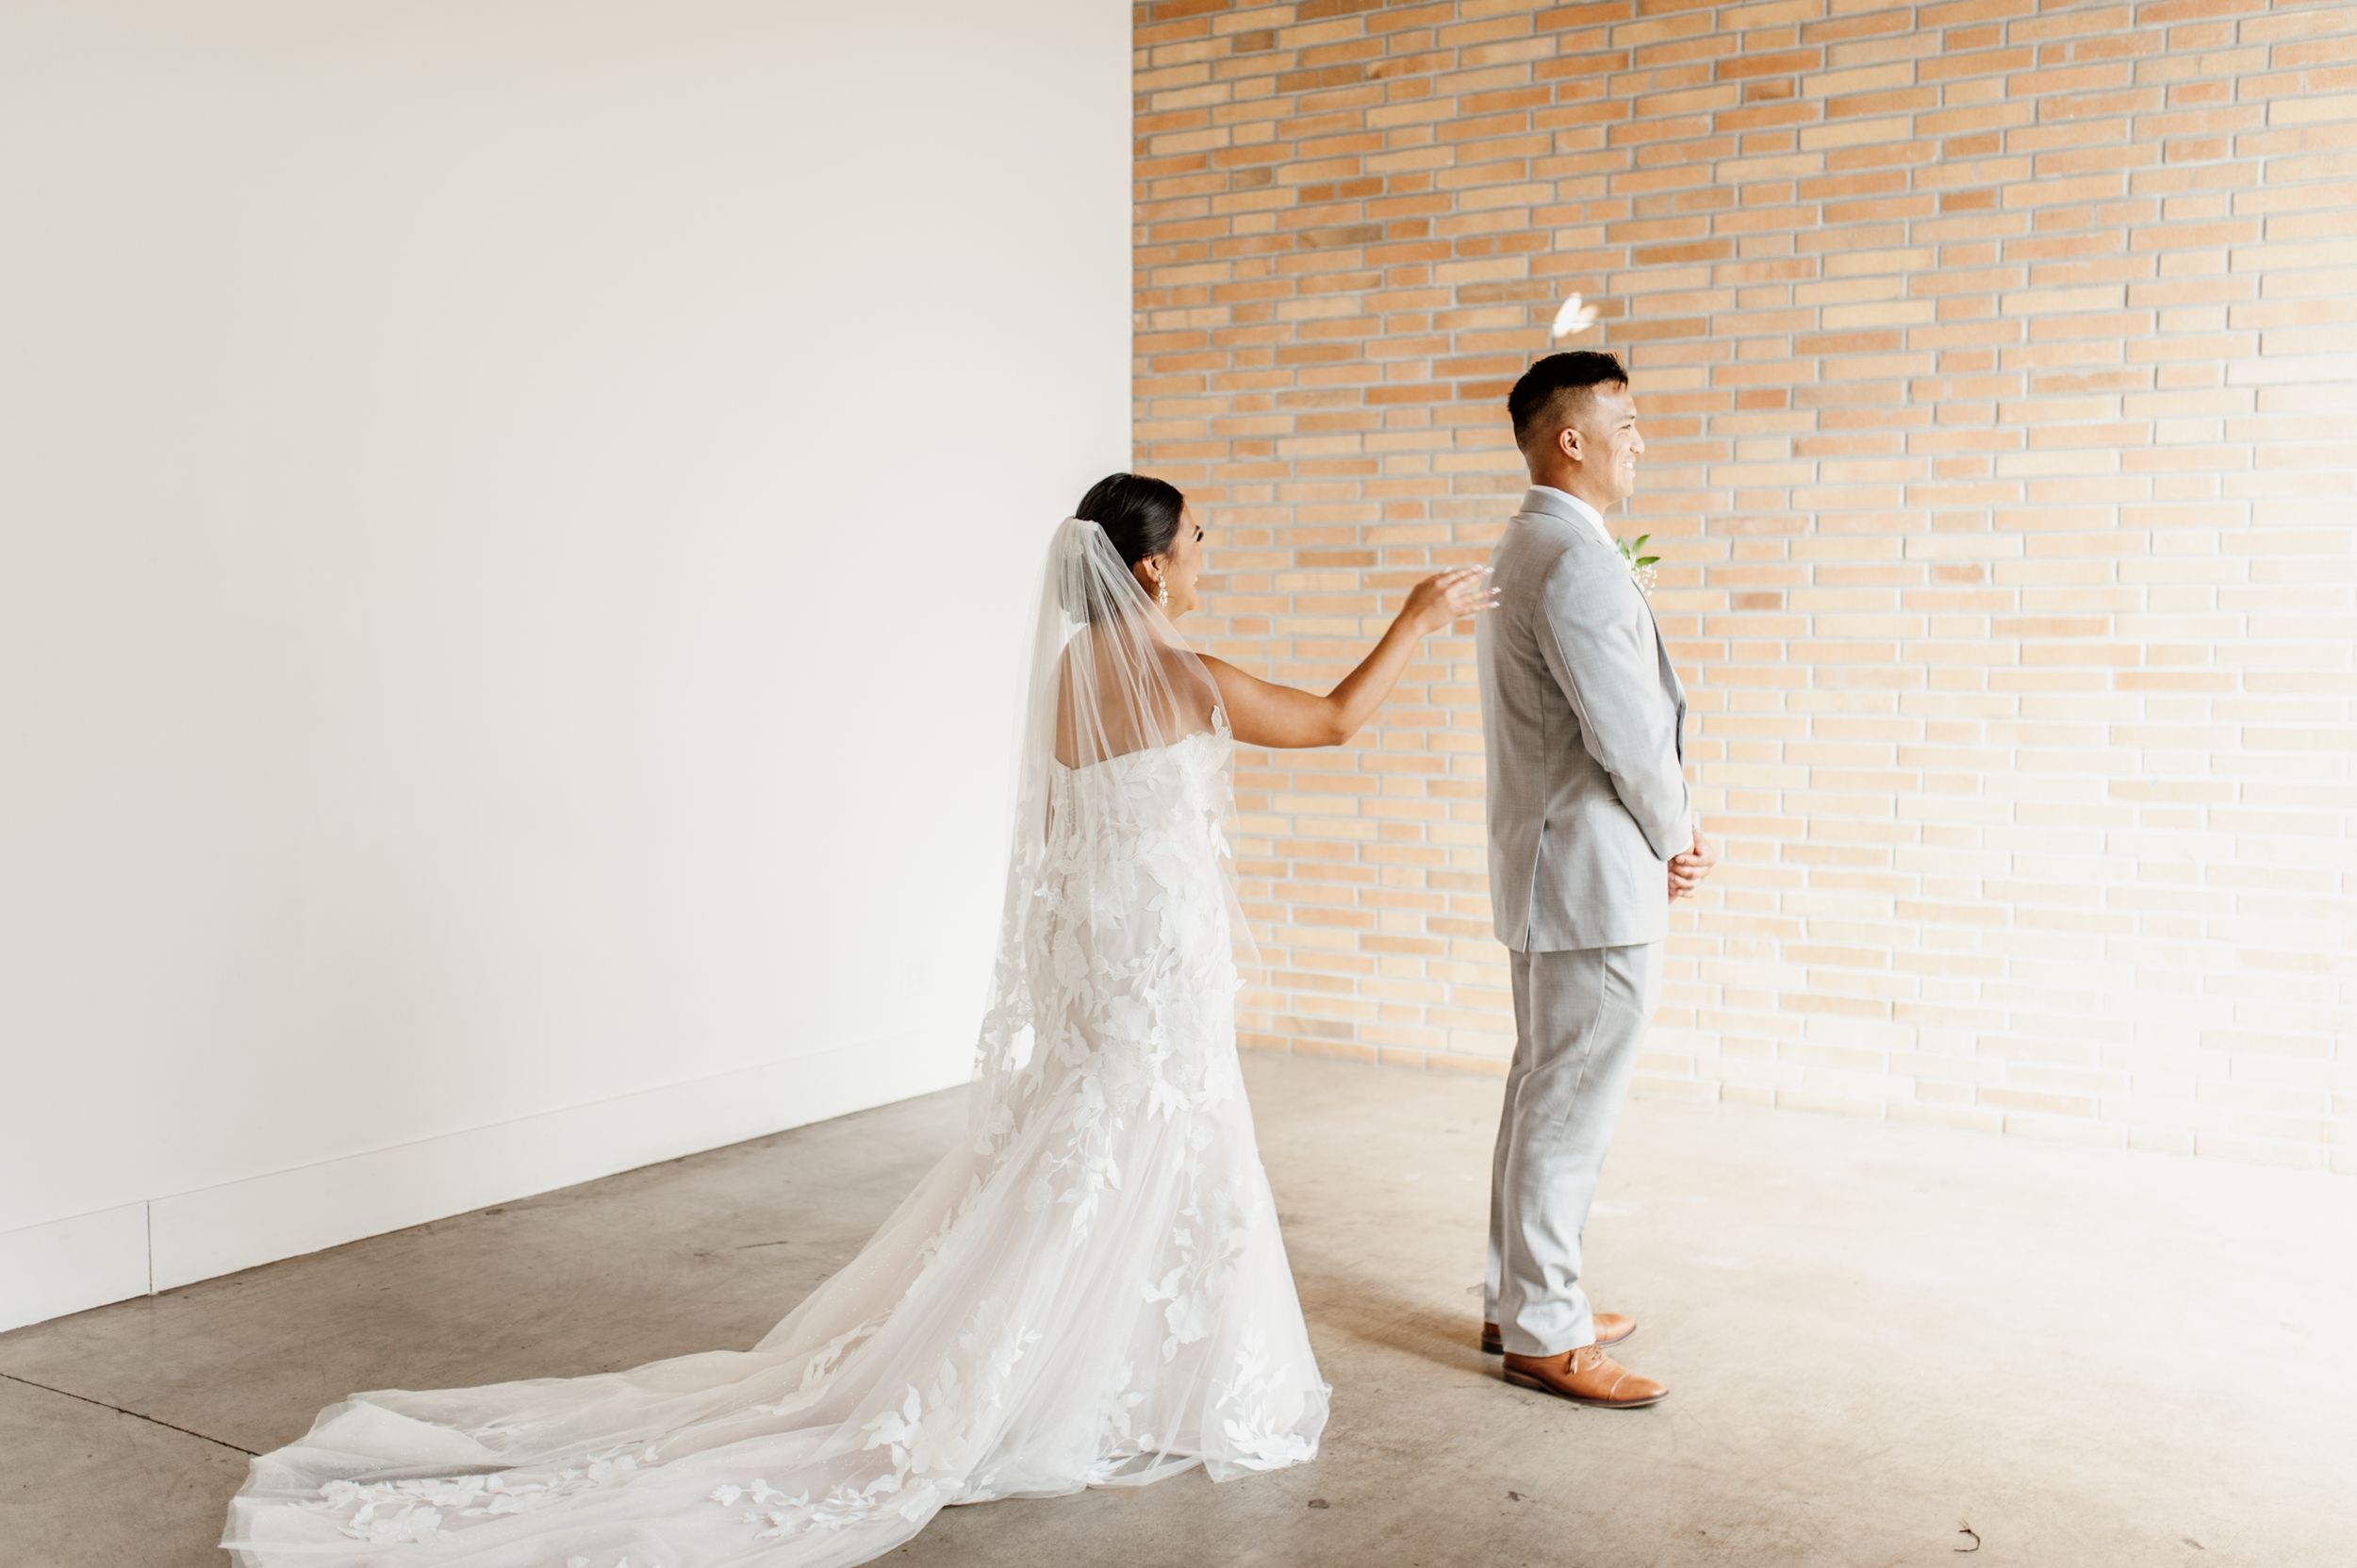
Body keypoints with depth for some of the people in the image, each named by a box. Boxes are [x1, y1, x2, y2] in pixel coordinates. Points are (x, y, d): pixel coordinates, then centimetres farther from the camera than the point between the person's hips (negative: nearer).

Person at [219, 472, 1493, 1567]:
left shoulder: (1063, 675, 6)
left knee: (1054, 1186, 15)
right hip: (1154, 973, -7)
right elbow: (1335, 719, -6)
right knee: (1131, 1190, 4)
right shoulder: (1180, 679, -16)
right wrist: (1421, 619, 6)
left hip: (1076, 963, 7)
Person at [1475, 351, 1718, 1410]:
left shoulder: (1523, 550, 14)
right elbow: (1631, 736, -21)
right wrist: (1678, 838, -3)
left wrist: (1668, 835, 8)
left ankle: (1520, 1297, 30)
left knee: (1543, 1093, 18)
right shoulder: (1573, 561, -19)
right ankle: (1543, 1334, 9)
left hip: (1545, 873, 11)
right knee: (1570, 1110, -1)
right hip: (1595, 880, -11)